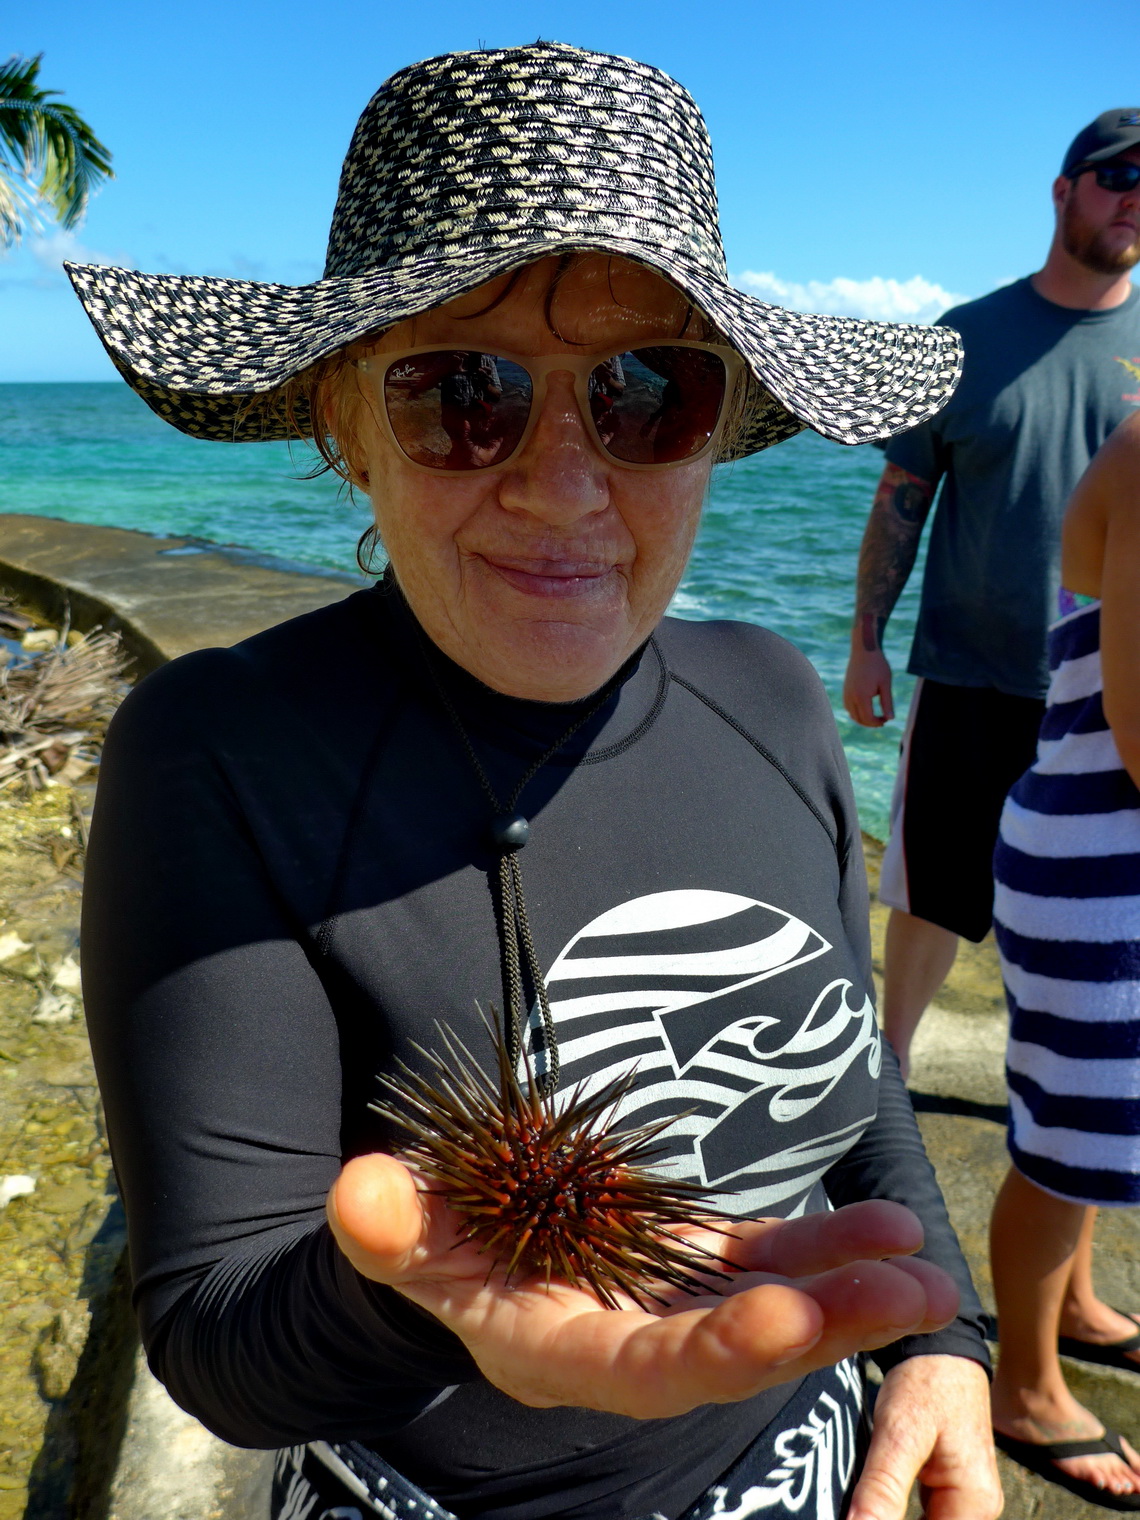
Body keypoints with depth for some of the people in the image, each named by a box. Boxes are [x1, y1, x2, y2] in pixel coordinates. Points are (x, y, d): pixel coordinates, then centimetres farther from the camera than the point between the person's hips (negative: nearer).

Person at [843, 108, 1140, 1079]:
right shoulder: (968, 336, 3)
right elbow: (903, 496, 4)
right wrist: (867, 640, 0)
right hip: (968, 677, -1)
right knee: (932, 892, 9)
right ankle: (888, 1064, 31)